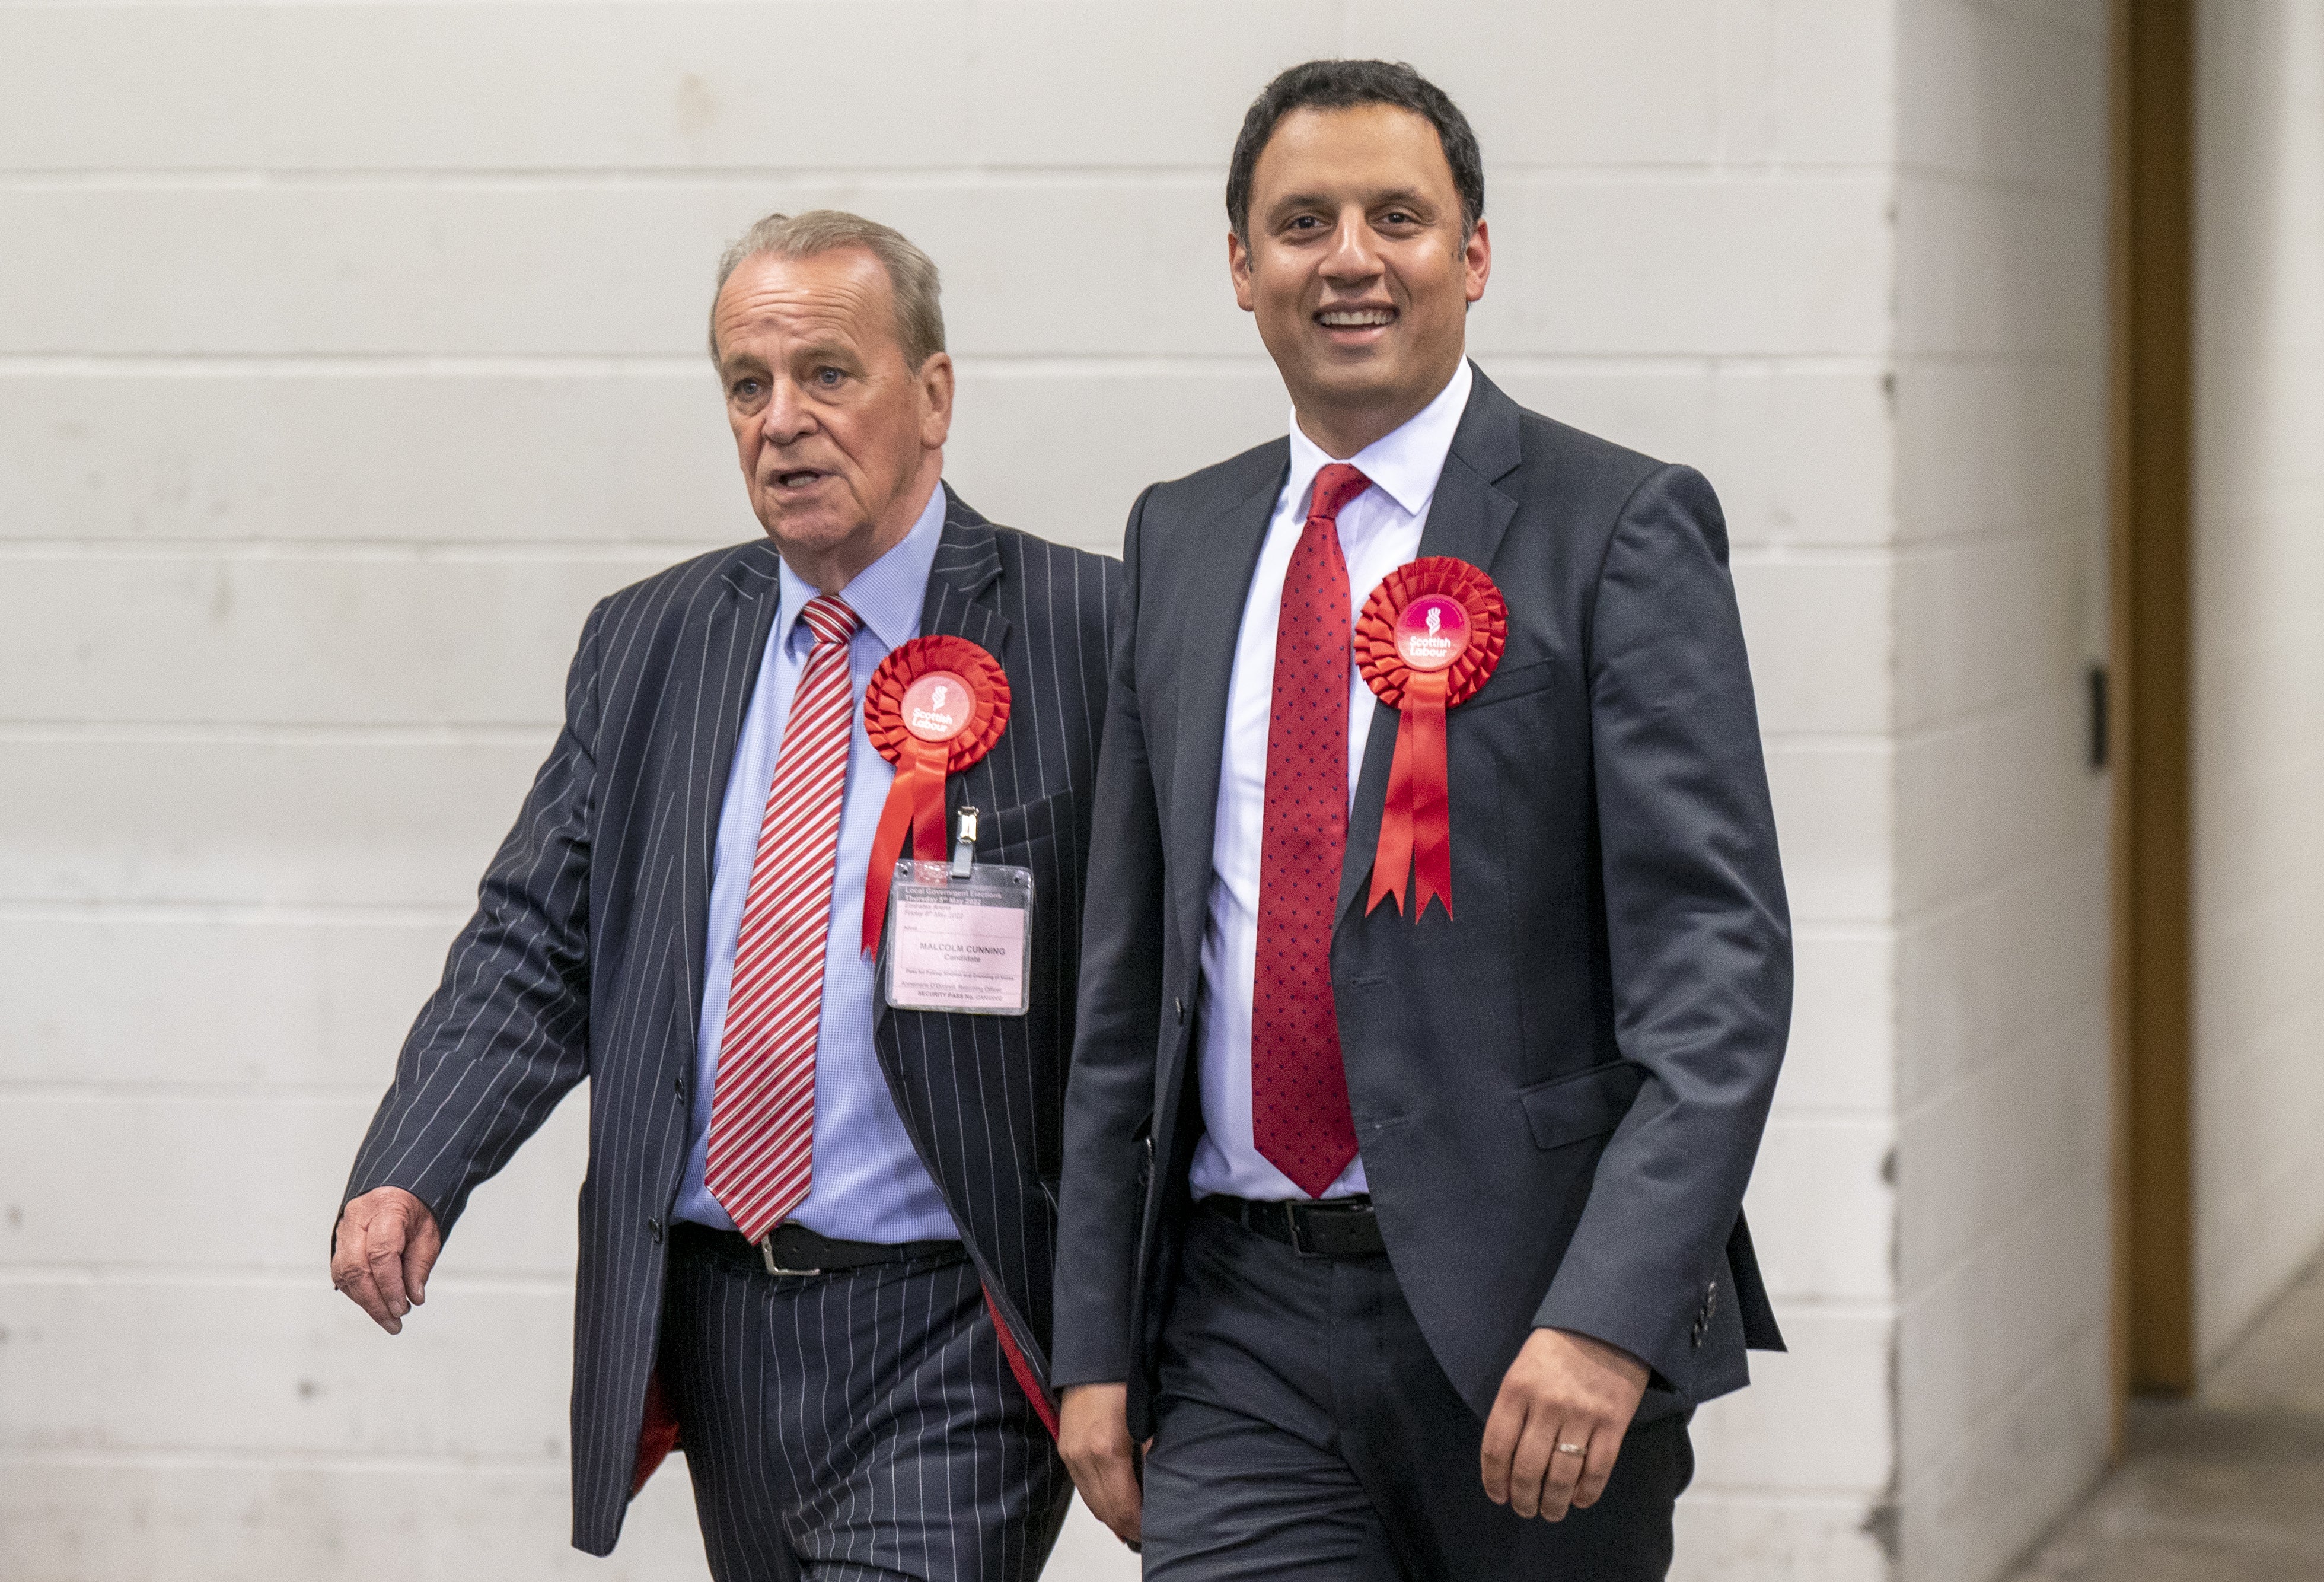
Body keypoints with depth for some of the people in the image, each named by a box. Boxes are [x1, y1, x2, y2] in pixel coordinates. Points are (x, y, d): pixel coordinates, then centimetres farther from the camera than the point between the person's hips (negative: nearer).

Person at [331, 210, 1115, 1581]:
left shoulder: (1085, 636, -5)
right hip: (714, 1331, 5)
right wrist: (409, 1175, -8)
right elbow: (537, 945, 9)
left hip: (946, 1346, -5)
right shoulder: (649, 646, 11)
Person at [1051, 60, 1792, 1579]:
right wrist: (1097, 1339, 10)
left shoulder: (1621, 528, -5)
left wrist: (1608, 1316, -23)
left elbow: (1717, 959, -12)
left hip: (1530, 1322, -3)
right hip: (1243, 1335, 3)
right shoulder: (1179, 541, 12)